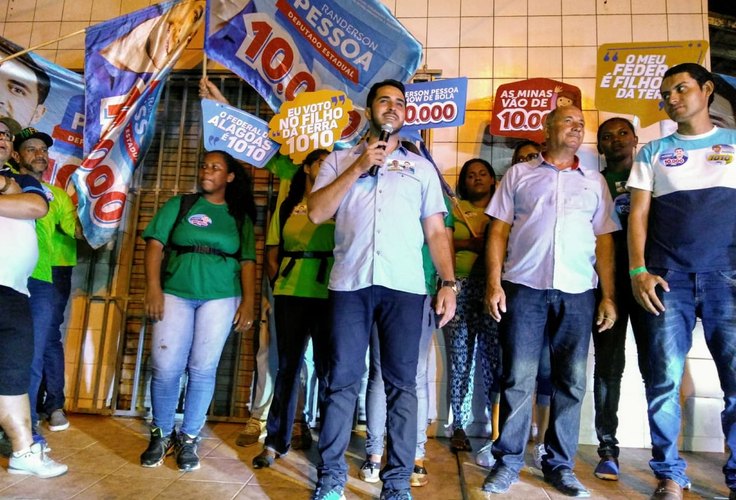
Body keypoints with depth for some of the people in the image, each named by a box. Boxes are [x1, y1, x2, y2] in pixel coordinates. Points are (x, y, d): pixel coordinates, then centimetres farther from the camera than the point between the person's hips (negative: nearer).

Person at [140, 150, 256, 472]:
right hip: (175, 294, 0)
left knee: (203, 369, 1)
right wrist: (153, 288, -9)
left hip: (220, 298, 0)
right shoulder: (179, 205, 10)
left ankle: (189, 438, 16)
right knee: (165, 368, -2)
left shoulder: (240, 217, 11)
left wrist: (248, 301, -5)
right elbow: (155, 243, 2)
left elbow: (248, 261, 6)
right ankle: (161, 434, 18)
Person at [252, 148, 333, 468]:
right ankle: (277, 440, 17)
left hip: (328, 295, -2)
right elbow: (272, 253, 13)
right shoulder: (286, 208, 15)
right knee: (288, 365, 8)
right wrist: (279, 285, 3)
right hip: (290, 294, 2)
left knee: (327, 367, 2)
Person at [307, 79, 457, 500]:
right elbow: (317, 213, 2)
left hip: (404, 285, 1)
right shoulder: (340, 160, 16)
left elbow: (436, 231, 12)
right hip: (350, 282, 0)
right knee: (342, 380, 2)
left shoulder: (421, 166, 17)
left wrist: (449, 283, 0)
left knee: (402, 383, 3)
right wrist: (358, 169, -3)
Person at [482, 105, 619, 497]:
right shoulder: (518, 174, 11)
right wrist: (494, 283, -5)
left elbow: (604, 241, 12)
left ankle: (559, 464, 20)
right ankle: (508, 461, 12)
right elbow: (499, 231, 5)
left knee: (571, 381, 6)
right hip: (524, 287, -2)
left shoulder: (594, 181, 17)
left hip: (577, 292, 2)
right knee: (517, 378, 0)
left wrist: (608, 296, 3)